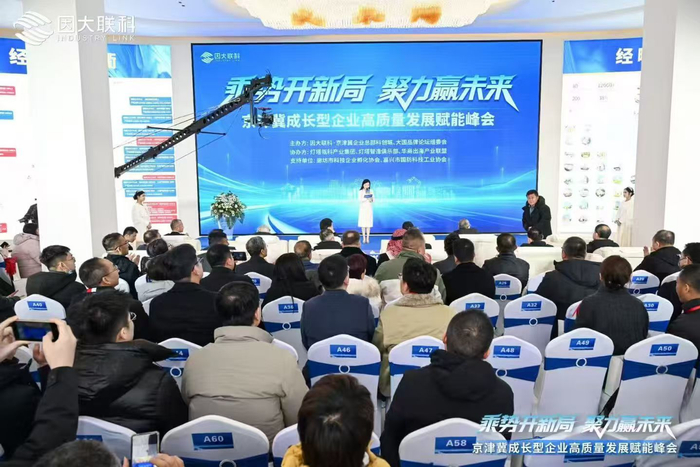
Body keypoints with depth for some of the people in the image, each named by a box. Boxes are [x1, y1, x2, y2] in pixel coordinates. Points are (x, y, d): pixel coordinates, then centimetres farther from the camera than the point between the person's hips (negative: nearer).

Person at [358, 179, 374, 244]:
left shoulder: (371, 191, 6)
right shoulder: (361, 192, 1)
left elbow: (373, 201, 3)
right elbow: (360, 200, -10)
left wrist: (371, 199, -19)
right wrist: (366, 199, -24)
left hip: (369, 209, 1)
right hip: (363, 208, -1)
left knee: (368, 224, -2)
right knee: (363, 224, -3)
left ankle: (367, 238, 1)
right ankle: (364, 238, 2)